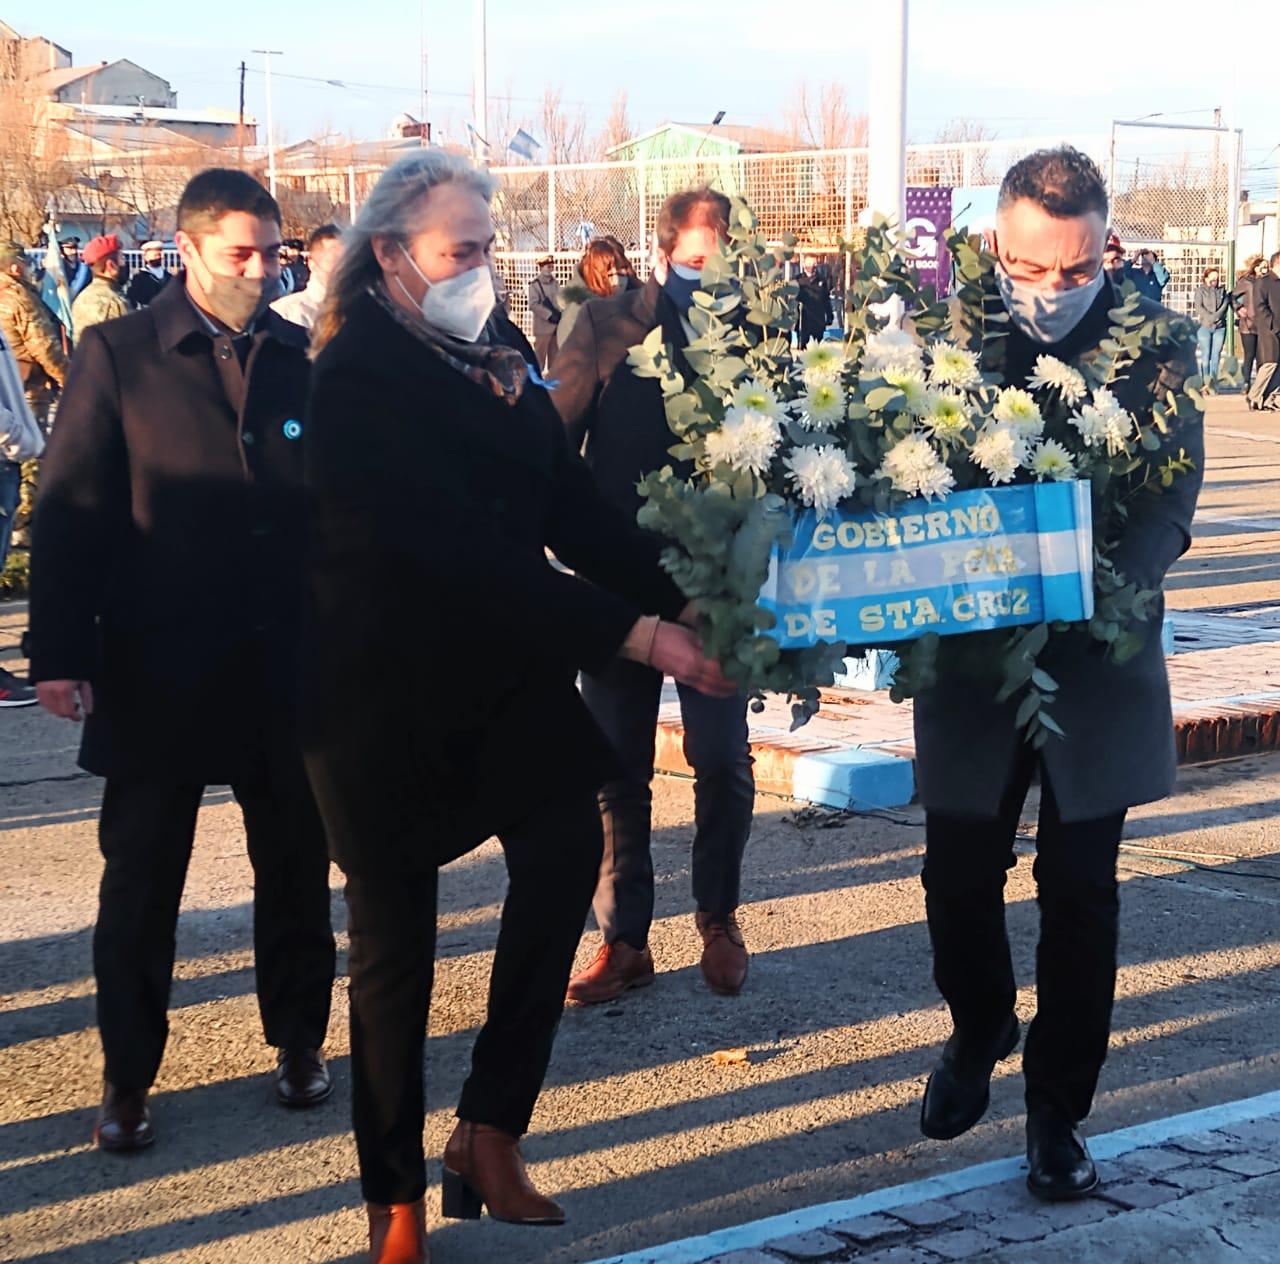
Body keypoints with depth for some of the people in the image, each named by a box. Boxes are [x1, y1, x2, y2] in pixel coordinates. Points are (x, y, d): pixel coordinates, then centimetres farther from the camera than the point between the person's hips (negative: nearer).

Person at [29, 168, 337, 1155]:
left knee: (297, 869, 13)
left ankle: (299, 1041, 31)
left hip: (289, 667, 2)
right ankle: (129, 1080, 20)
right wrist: (60, 652, -12)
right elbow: (71, 511, -5)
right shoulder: (117, 356, -3)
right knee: (141, 879, 7)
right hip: (159, 669, -2)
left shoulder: (307, 358, 3)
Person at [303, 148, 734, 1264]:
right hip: (386, 683, -6)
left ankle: (491, 1132, 2)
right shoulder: (358, 375, -18)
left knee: (568, 841, -13)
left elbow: (568, 502, 3)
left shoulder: (498, 349, 5)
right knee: (394, 933, 3)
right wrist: (631, 632, -28)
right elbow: (452, 545, -26)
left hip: (503, 667, 6)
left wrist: (678, 603, -10)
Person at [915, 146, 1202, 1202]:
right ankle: (979, 1032, 40)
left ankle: (1058, 1106, 22)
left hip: (1095, 653, -1)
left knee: (1080, 892, 6)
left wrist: (1113, 587, -27)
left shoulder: (1157, 340, -5)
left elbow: (1172, 490, -9)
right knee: (959, 876, 10)